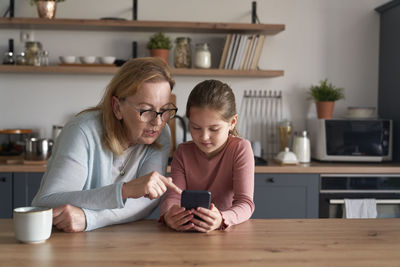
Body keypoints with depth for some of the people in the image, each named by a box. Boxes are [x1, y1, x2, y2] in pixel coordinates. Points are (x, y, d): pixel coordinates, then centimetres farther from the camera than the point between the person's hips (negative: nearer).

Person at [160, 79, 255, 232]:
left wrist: (221, 220, -38)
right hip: (188, 230, 2)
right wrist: (168, 215, -32)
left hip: (228, 231, -1)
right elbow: (173, 195, -8)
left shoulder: (240, 149, -9)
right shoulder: (183, 152, 2)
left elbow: (245, 202, -16)